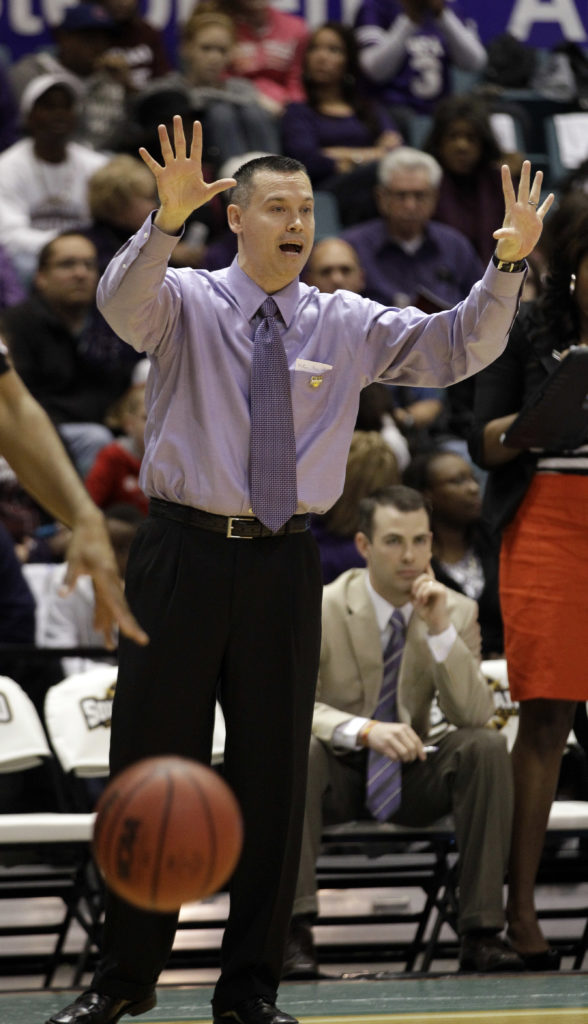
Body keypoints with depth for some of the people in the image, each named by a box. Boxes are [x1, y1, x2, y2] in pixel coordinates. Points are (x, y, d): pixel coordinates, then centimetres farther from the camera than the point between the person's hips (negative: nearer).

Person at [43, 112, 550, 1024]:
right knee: (151, 765, 3)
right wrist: (166, 222, -41)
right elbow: (122, 301, -23)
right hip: (184, 554, -2)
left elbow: (457, 348, -2)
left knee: (274, 774, 7)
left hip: (284, 564, 2)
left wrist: (506, 268, -19)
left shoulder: (346, 326, 6)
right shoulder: (187, 304, -1)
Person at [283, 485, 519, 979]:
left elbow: (474, 715, -14)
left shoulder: (458, 612, -3)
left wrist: (440, 629, -25)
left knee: (487, 746, -26)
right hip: (337, 774, -2)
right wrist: (364, 729, -41)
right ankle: (296, 929, -37)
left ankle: (481, 932, -24)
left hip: (410, 782, 2)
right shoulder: (321, 610, -11)